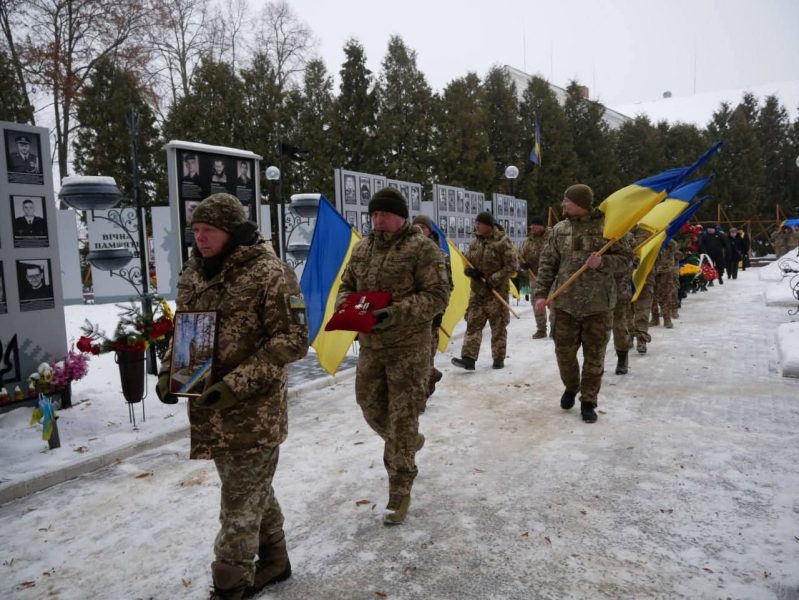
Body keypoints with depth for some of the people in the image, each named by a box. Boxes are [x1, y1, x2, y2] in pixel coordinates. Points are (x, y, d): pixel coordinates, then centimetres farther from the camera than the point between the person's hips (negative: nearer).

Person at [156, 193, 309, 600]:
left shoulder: (268, 273, -15)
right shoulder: (193, 274, 8)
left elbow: (293, 340, -17)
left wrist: (239, 383, -23)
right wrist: (169, 370, 3)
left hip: (254, 412, -7)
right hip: (211, 408, 7)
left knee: (241, 504, 4)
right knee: (253, 490, 21)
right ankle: (274, 562, 40)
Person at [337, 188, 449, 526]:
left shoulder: (421, 247, -10)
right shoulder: (362, 248, 9)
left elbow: (438, 295, -15)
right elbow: (346, 287, 17)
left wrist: (397, 313, -27)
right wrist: (346, 305, -7)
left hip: (409, 346, -6)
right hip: (370, 344, 6)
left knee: (402, 417, -1)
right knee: (371, 406, 17)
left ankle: (400, 490, 15)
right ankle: (407, 445, 47)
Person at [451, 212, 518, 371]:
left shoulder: (503, 242, -11)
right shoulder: (475, 242, 8)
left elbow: (512, 265, -12)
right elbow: (467, 262, 16)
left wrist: (494, 280, -18)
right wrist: (470, 271, -8)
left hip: (497, 291, -5)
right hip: (477, 290, 5)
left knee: (498, 327, 6)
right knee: (473, 324, -1)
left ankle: (499, 359, 18)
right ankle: (468, 358, -2)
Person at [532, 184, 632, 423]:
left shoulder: (607, 226, -3)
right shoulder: (559, 230, 5)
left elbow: (625, 256, 1)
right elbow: (547, 263, 6)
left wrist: (602, 263, -19)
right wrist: (541, 293, -2)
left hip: (598, 303, -2)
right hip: (565, 302, 3)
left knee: (594, 355, 4)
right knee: (564, 351, 9)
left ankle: (588, 402, 19)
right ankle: (571, 387, 37)